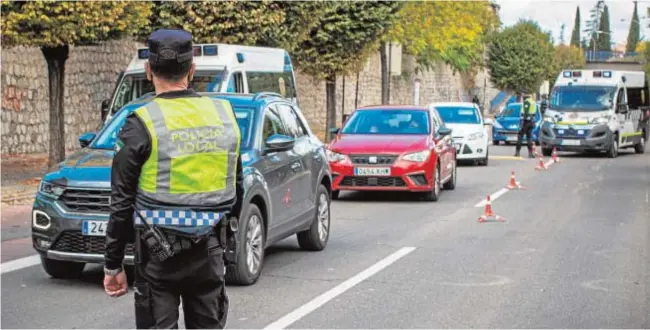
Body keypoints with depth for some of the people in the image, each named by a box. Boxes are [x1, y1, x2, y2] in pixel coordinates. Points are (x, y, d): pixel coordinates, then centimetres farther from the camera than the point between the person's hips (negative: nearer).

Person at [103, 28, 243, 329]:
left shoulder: (142, 124, -11)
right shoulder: (224, 116, 4)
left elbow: (122, 204, -8)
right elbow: (236, 191, 12)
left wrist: (113, 265, 0)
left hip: (159, 255, -4)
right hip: (210, 251, 4)